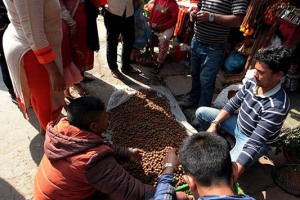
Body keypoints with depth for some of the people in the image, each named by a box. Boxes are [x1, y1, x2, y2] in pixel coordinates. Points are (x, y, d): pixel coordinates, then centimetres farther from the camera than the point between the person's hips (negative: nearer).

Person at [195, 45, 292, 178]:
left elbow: (254, 143, -37)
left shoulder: (277, 106, -35)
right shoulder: (253, 82, -15)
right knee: (201, 112, 2)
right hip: (238, 124, 7)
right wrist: (214, 124, -12)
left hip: (259, 141, -6)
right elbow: (232, 104, -1)